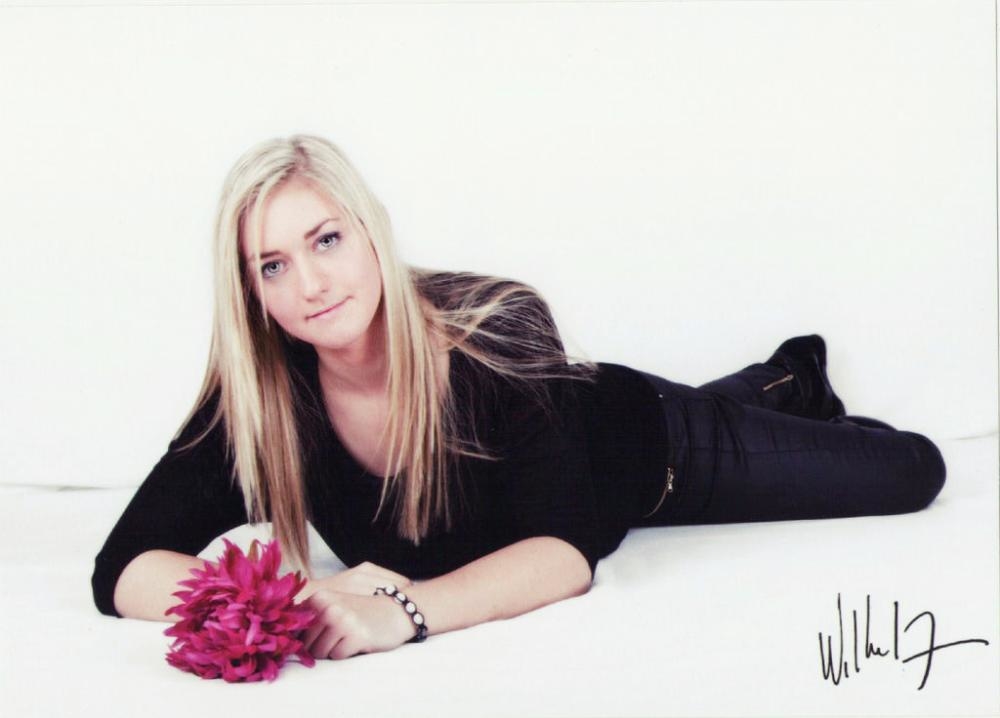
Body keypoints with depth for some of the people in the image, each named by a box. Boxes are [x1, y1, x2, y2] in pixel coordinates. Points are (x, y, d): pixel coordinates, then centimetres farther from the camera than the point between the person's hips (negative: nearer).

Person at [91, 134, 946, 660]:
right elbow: (123, 569, -38)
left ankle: (797, 382, 46)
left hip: (644, 448, -4)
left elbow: (564, 552, -48)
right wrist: (302, 596, -55)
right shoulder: (258, 394, -34)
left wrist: (402, 612, -65)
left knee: (913, 472, 16)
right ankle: (789, 375, 68)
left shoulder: (497, 330, -43)